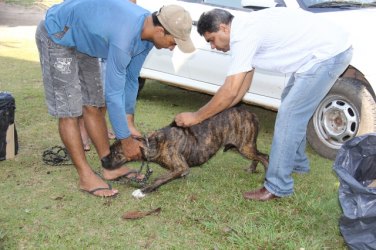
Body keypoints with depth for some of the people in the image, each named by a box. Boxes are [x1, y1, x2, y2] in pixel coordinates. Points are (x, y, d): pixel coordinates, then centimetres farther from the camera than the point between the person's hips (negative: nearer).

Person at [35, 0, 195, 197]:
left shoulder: (148, 29, -11)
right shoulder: (123, 39, -38)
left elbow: (131, 79, 0)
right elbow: (113, 95, -31)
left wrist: (128, 124, 6)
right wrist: (126, 140, -20)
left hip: (82, 36, 8)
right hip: (56, 35, -8)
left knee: (92, 106, 8)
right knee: (69, 111, -8)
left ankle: (110, 166, 14)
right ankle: (86, 176, 0)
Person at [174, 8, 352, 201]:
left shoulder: (243, 35, -19)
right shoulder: (246, 28, 11)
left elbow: (230, 91, -21)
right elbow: (242, 86, 15)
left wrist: (196, 117, -10)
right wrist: (214, 111, 12)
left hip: (329, 53, -11)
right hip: (331, 47, 11)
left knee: (289, 114, -10)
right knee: (290, 102, 24)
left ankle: (277, 187, -3)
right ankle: (296, 162, 38)